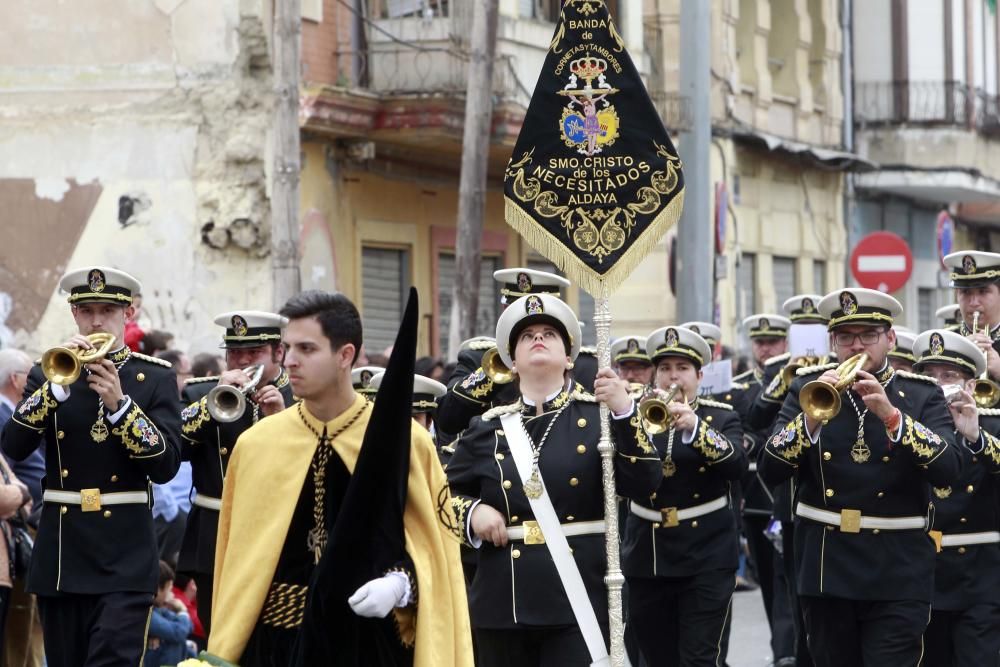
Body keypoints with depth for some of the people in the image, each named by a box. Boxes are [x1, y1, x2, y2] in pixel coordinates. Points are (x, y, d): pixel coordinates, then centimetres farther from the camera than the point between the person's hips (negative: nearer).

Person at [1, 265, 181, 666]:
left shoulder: (156, 377, 3)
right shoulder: (48, 373, 9)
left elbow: (166, 466, -7)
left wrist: (119, 403, -18)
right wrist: (59, 385, -16)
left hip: (124, 555, -3)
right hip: (60, 553, 3)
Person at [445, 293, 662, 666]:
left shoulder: (598, 415, 2)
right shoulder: (487, 428, 8)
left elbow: (643, 485, -10)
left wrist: (625, 413, -21)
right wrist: (471, 513, -5)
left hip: (579, 601, -3)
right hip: (501, 604, 3)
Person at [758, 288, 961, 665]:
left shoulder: (922, 395, 2)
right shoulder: (808, 388, 5)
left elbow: (949, 470, -14)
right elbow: (770, 472, -4)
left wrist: (891, 415, -25)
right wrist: (811, 418, -20)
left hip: (897, 575, -2)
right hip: (825, 567, 2)